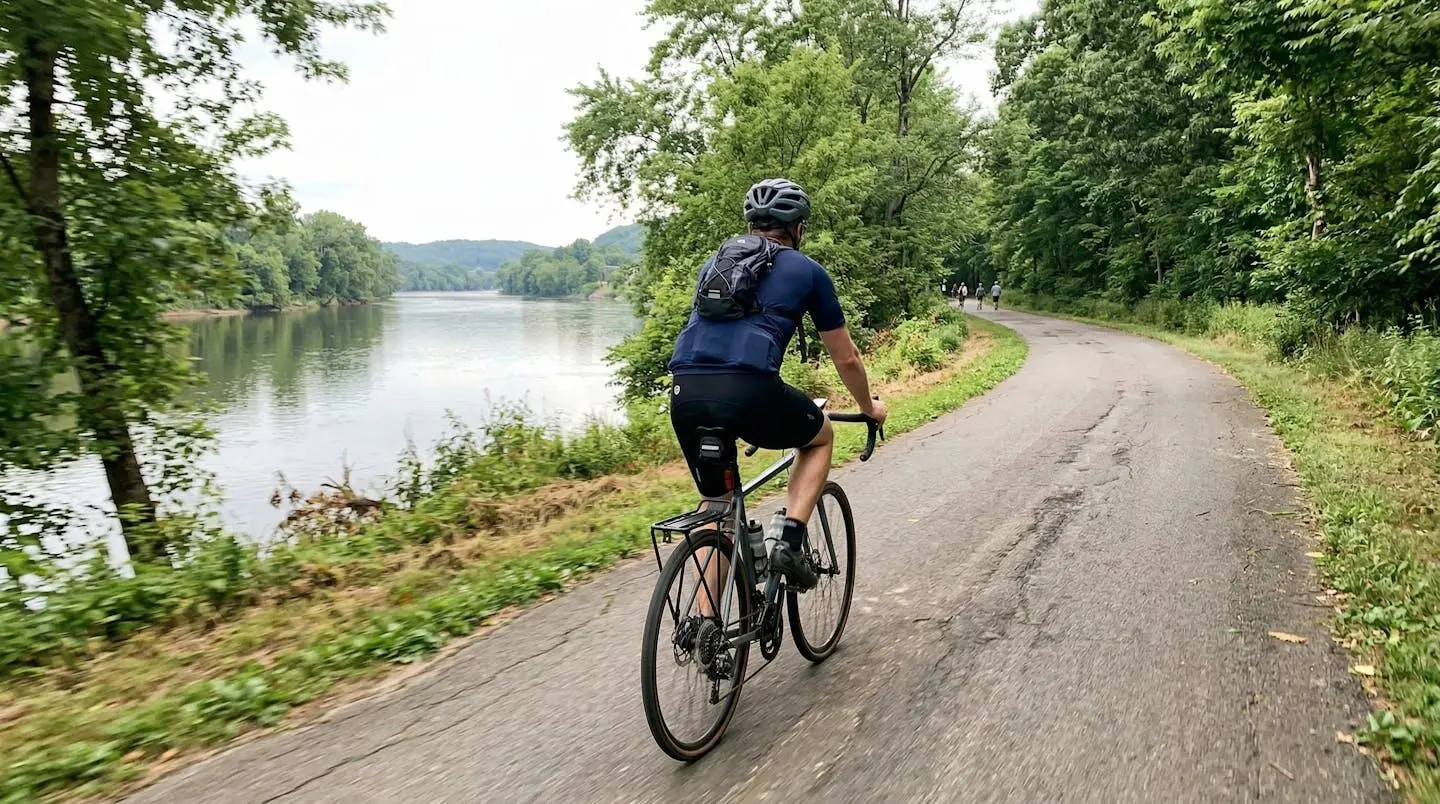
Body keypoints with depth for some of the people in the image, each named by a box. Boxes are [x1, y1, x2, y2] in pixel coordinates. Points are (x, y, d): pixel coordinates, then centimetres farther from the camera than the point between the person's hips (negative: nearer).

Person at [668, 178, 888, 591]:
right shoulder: (807, 270, 17)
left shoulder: (715, 262, 29)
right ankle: (790, 543, 12)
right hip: (749, 391, -4)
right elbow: (846, 358, 23)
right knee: (821, 436, 27)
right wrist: (869, 408, 41)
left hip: (685, 394, 4)